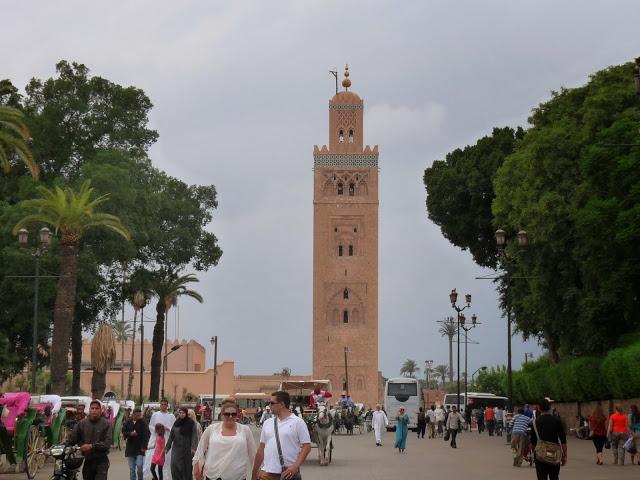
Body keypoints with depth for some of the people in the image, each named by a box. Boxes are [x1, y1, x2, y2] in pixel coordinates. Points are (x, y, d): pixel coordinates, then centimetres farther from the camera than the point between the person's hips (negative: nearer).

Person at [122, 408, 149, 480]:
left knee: (139, 466, -13)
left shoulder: (143, 423, -3)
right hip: (130, 449, 3)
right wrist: (130, 434, -13)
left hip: (140, 449, -3)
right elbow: (123, 433, 7)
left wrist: (144, 446, -17)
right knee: (132, 469, 6)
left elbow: (146, 435, -8)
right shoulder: (128, 423, 4)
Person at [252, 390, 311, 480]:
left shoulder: (298, 422, -3)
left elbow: (306, 446, -6)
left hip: (288, 473, -4)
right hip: (267, 473, 5)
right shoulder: (267, 423, 12)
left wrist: (296, 466, -16)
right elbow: (261, 448, 15)